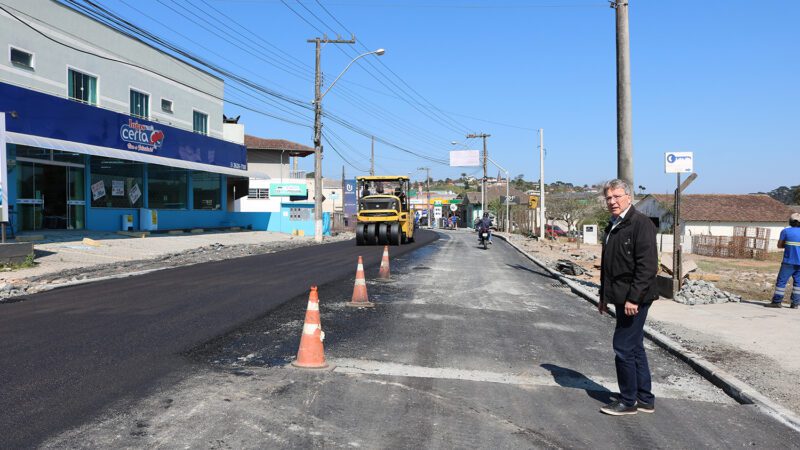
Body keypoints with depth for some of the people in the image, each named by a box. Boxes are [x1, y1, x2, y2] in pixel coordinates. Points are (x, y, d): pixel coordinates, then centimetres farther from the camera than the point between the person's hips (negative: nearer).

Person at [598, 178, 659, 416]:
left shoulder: (641, 223, -14)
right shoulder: (613, 226, 15)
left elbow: (647, 265, -20)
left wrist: (633, 298, -23)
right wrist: (604, 296, 21)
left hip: (634, 298, -10)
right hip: (622, 298, 10)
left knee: (624, 348, -4)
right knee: (634, 348, 16)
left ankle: (628, 401, 10)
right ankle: (645, 399, 27)